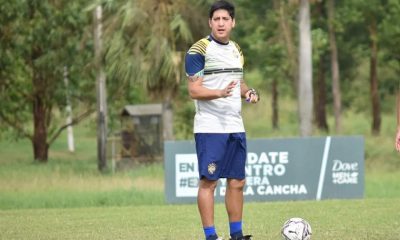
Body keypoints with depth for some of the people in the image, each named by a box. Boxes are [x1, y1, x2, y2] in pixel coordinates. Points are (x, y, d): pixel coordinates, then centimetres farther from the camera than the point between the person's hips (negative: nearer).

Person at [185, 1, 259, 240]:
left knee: (237, 182, 8)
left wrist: (249, 92, 3)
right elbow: (194, 90, -12)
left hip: (235, 127, 7)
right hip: (210, 128, -7)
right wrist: (220, 92, -29)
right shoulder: (199, 50, -8)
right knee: (209, 182, -6)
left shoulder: (236, 50, 15)